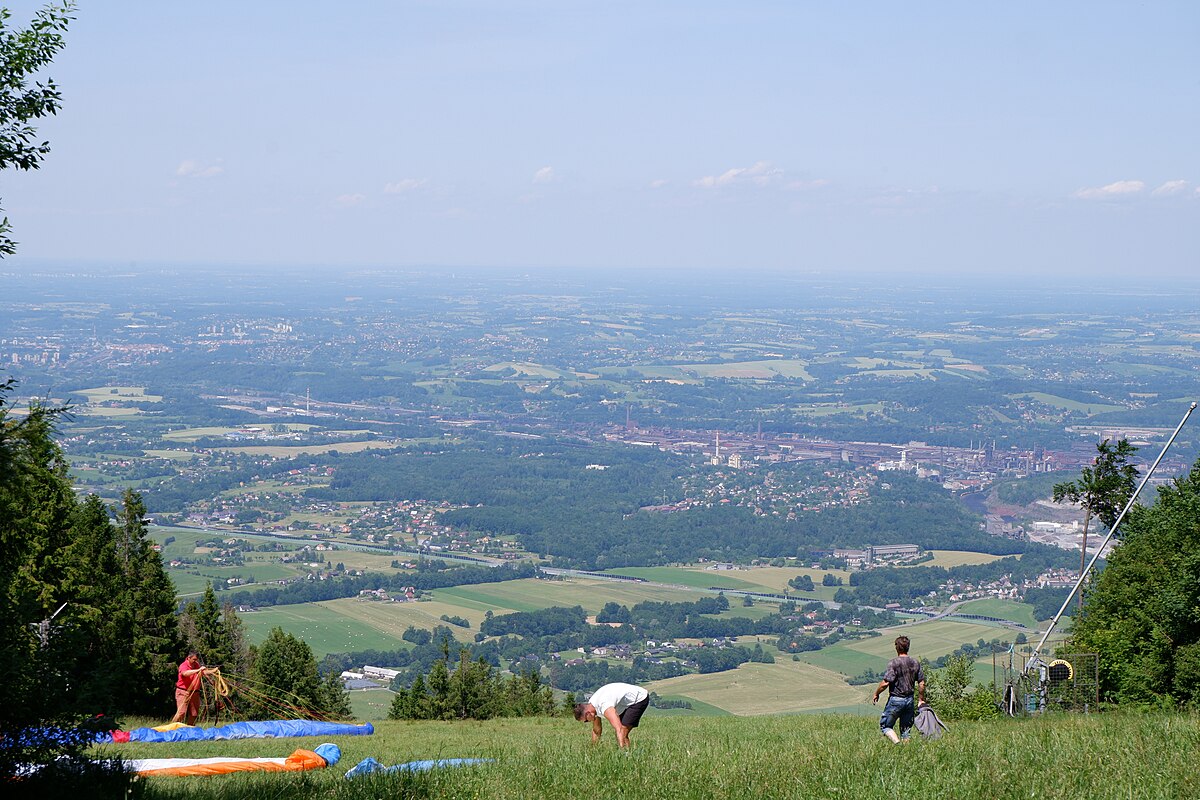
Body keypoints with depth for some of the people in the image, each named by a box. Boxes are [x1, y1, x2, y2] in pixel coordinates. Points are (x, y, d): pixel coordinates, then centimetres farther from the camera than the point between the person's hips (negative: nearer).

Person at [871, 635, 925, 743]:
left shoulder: (894, 663, -15)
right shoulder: (916, 663, 3)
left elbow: (885, 683, -18)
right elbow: (921, 683, 6)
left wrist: (876, 694, -2)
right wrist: (922, 700, 17)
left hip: (896, 700, -5)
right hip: (910, 700, 5)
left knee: (885, 725, 6)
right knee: (906, 729, 14)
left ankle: (898, 743, -14)